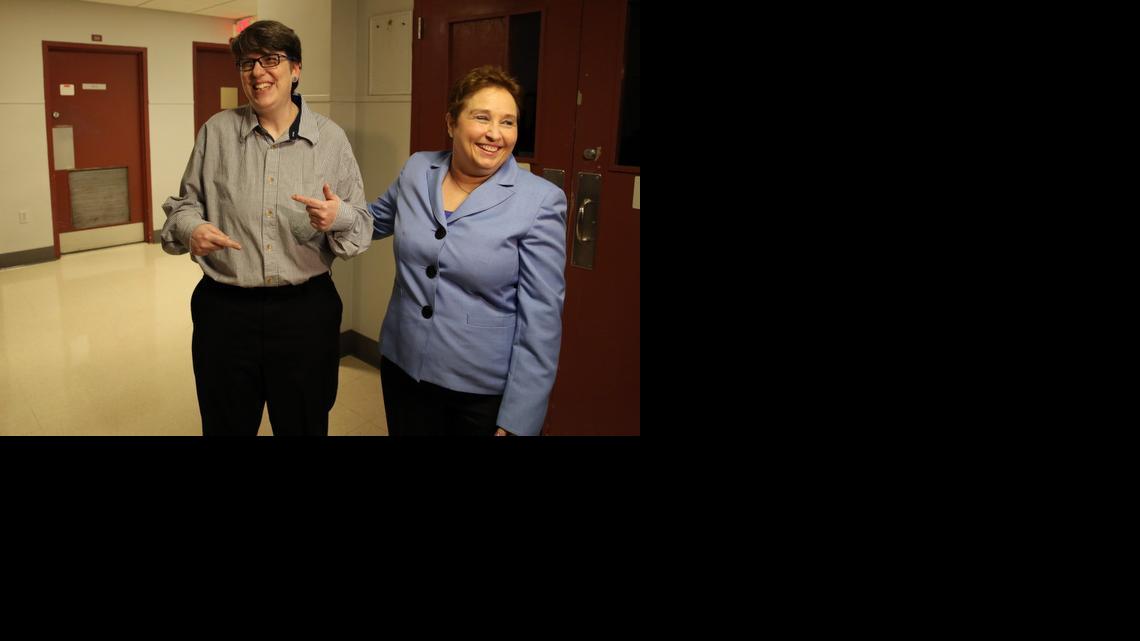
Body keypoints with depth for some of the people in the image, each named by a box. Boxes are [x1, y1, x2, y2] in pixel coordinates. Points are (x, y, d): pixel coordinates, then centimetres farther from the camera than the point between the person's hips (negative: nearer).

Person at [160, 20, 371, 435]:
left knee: (304, 427, 14)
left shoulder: (331, 138, -1)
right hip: (224, 310, 1)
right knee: (226, 427, 16)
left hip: (306, 311, -1)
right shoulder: (216, 132, 1)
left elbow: (361, 225, 0)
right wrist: (190, 229, -14)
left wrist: (340, 217, -23)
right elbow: (184, 204, 10)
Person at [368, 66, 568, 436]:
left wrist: (516, 422, -15)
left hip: (487, 392, -4)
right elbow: (379, 218, 22)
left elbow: (540, 320, -14)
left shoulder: (540, 201, -14)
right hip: (403, 370, 4)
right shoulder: (417, 170, 0)